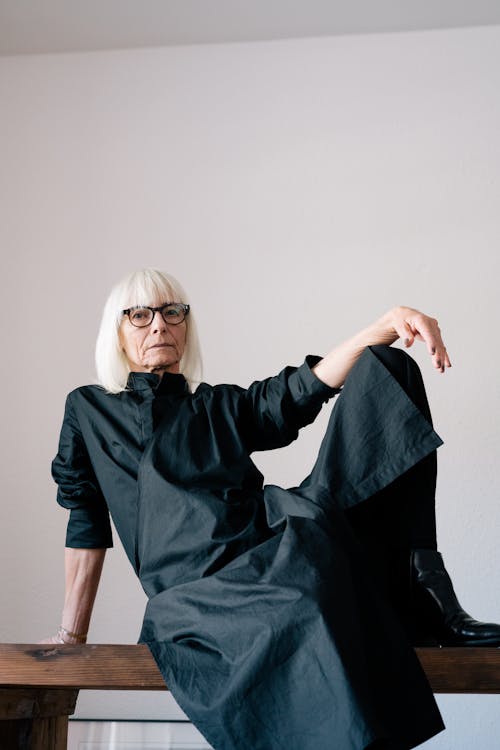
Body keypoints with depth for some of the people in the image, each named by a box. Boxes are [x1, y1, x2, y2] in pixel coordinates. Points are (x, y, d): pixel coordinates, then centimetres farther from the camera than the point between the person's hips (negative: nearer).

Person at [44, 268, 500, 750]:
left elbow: (301, 389, 5)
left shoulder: (222, 406, 22)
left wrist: (389, 325, -11)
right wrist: (72, 632, 9)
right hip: (198, 590, -4)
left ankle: (424, 596, -16)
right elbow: (87, 520, 14)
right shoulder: (88, 409, 18)